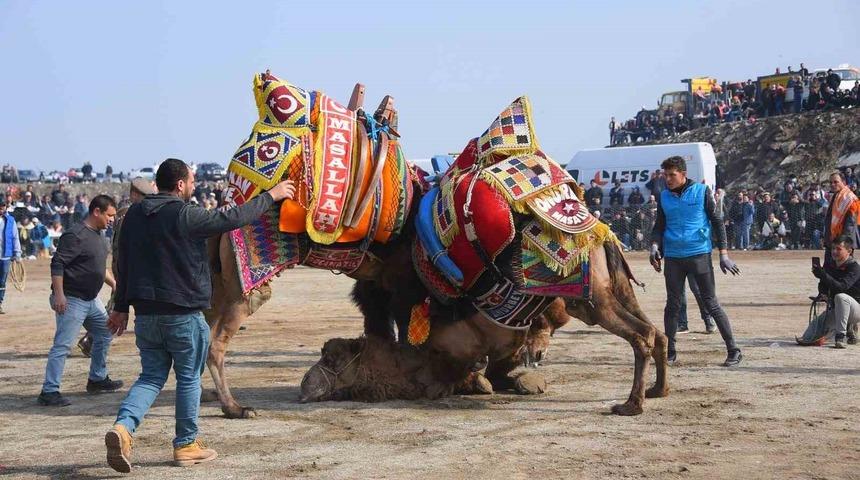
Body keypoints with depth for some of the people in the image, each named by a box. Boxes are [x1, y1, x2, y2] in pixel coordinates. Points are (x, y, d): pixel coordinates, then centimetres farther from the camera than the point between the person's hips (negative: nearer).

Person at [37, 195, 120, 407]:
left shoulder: (98, 235, 13)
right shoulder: (76, 235, -17)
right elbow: (57, 264, -21)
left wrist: (114, 284, 24)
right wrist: (58, 294, -27)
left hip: (91, 300, 10)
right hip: (72, 300, -10)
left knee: (104, 334, 19)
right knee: (62, 345, -11)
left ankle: (97, 379, 32)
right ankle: (49, 392, -11)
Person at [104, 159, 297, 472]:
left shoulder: (134, 215, 6)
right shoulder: (185, 216, -15)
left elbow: (123, 264, 12)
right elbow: (233, 218, -8)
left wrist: (121, 307, 20)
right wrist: (271, 196, 4)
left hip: (145, 314, 6)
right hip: (183, 314, -6)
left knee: (151, 376, 12)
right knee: (188, 378, 9)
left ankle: (123, 426, -10)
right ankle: (186, 445, 18)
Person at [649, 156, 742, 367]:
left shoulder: (701, 191, -2)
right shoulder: (665, 197, 8)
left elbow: (717, 222, -1)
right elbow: (659, 226, 14)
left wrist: (723, 253, -6)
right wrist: (655, 245, -7)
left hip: (699, 254, -3)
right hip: (673, 257, 4)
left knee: (711, 304, -2)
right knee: (672, 304, 7)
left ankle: (733, 351, 4)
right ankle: (670, 351, 17)